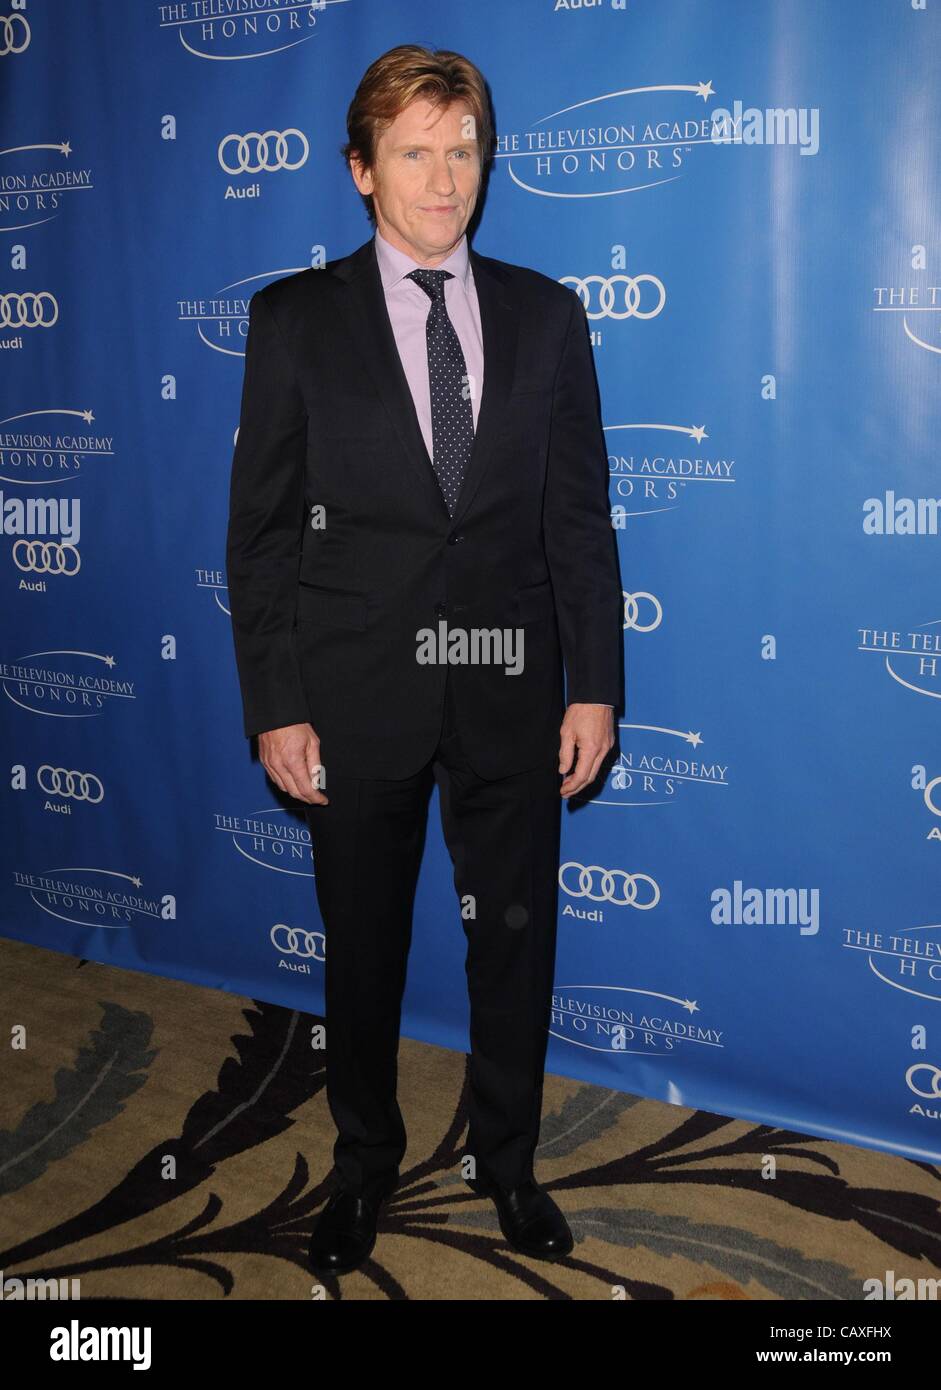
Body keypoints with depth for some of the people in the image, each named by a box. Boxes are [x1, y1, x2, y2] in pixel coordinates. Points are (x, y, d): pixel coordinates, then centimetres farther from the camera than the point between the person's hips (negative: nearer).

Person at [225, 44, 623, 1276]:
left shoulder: (544, 315, 5)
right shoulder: (295, 318, 0)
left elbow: (580, 514, 4)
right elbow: (262, 527, -1)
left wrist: (595, 685, -1)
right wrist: (275, 705, -6)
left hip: (512, 689, 2)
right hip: (359, 693, -1)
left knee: (517, 938, 12)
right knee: (364, 944, 13)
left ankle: (507, 1159, 35)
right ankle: (365, 1162, 36)